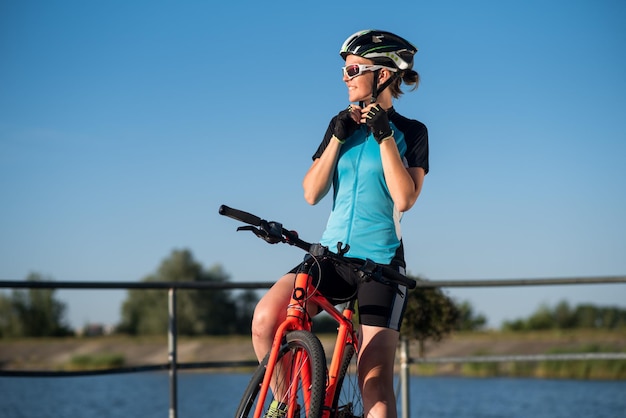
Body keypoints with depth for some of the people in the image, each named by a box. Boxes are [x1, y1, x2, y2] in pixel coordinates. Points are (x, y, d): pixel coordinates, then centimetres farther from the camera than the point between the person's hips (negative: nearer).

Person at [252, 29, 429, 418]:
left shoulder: (411, 132, 1)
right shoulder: (343, 124, 12)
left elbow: (404, 198, -14)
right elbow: (312, 193, 3)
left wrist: (384, 136, -14)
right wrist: (337, 138, -7)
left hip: (381, 262, -3)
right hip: (333, 254, 4)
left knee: (375, 379, -11)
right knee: (266, 316, -23)